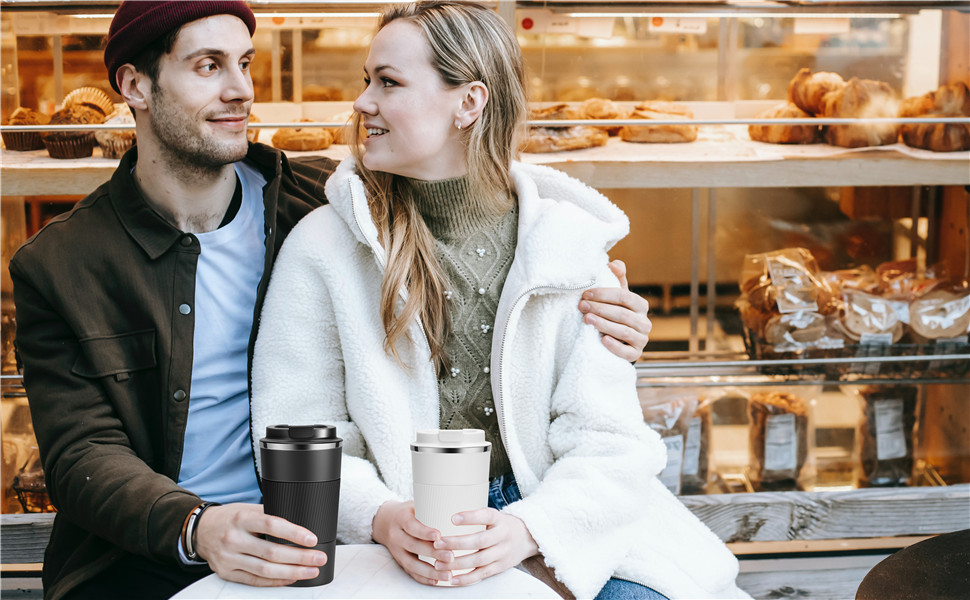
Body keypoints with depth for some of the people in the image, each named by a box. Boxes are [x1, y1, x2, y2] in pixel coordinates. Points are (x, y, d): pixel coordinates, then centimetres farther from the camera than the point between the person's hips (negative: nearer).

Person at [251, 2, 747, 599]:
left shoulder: (567, 243, 0)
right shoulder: (321, 248, -1)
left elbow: (608, 442, -3)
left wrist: (524, 529, -22)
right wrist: (382, 518, -21)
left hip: (552, 542, 0)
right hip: (400, 552, 0)